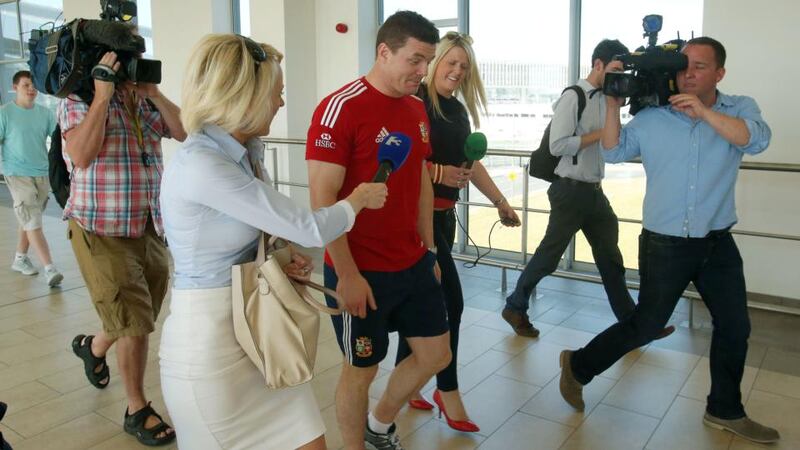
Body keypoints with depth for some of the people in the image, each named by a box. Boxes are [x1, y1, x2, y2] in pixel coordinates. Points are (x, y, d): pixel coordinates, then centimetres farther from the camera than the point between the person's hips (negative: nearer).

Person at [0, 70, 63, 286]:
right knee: (33, 223, -10)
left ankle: (20, 258, 32)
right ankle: (50, 269, -14)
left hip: (43, 174, 4)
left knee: (28, 220, 16)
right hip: (18, 175, -4)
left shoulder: (45, 113, 6)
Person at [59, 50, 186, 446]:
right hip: (102, 231, -6)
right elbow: (81, 155, -23)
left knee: (139, 319, 19)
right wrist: (103, 95, -20)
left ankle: (92, 346, 51)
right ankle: (137, 411, 17)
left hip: (151, 227, 6)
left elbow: (185, 132, -2)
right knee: (135, 324, -2)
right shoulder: (77, 101, -6)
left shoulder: (146, 101, 10)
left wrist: (154, 94, -9)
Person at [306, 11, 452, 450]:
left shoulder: (417, 109, 8)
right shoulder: (341, 108, -16)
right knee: (361, 368, 9)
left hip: (413, 264, 8)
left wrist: (429, 250, 15)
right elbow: (322, 199, -19)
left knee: (436, 354, 15)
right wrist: (347, 274, -19)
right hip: (361, 272, -7)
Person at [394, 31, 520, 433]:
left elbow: (471, 162, 17)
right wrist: (438, 172, -24)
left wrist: (500, 202, 16)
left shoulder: (459, 110, 14)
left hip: (444, 215, 8)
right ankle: (447, 391, 11)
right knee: (450, 301, -7)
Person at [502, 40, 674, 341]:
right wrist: (600, 134, -16)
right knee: (549, 255, 4)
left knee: (610, 257, 14)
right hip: (571, 190, -8)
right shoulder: (573, 97, -12)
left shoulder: (606, 99, 11)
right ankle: (515, 307, 21)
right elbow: (557, 145, -21)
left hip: (595, 191, 8)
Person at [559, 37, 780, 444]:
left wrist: (703, 112, -29)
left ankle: (725, 411, 34)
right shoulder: (652, 117, -4)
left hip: (717, 243, 4)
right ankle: (578, 366, 23)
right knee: (645, 326, 3)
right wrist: (613, 105, -13)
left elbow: (757, 140, -20)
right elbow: (613, 152, -5)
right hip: (664, 244, -3)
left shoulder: (740, 108, -1)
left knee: (735, 327, 14)